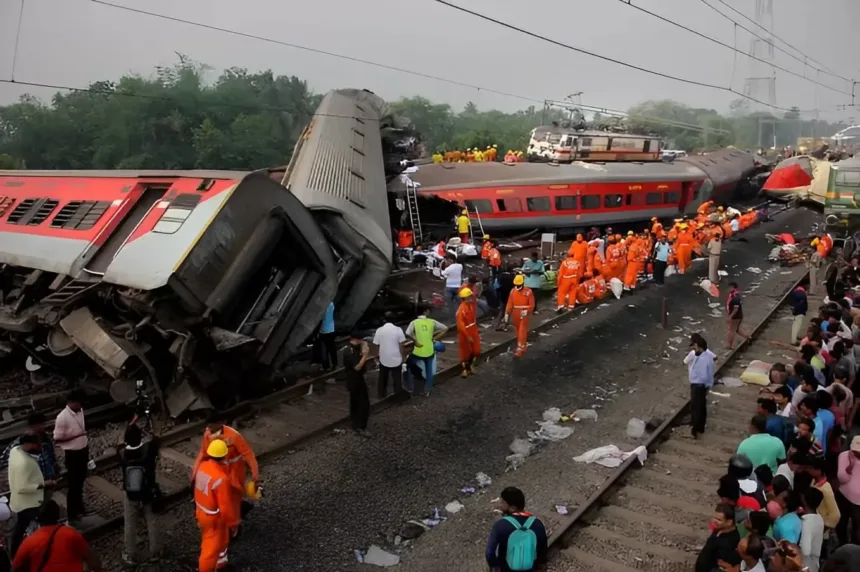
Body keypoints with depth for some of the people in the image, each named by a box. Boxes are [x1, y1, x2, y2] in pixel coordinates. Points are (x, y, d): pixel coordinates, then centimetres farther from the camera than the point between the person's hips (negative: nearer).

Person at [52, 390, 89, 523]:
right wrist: (74, 436, -28)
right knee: (73, 483, 5)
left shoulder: (80, 411, 0)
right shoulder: (62, 417, -22)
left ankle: (79, 506, 38)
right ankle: (71, 512, 19)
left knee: (80, 480, 21)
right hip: (72, 453, -7)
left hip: (83, 450, 7)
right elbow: (57, 439, -18)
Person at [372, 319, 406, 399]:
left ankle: (381, 394, 34)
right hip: (396, 359, -2)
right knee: (397, 379, 12)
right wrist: (402, 357, 3)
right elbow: (401, 345, -10)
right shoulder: (398, 329, -12)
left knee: (382, 379, 20)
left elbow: (376, 345, -2)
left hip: (383, 359, 2)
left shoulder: (379, 330, -7)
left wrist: (378, 356, 13)